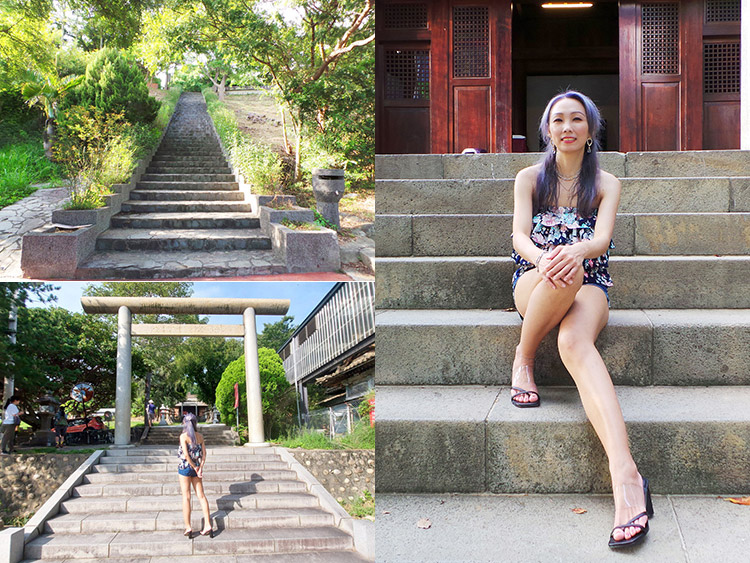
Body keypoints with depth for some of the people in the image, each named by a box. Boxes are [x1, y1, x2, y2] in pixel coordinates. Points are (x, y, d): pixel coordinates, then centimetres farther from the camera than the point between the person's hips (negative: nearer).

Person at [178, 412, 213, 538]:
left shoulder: (183, 436, -11)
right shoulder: (200, 436, 4)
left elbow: (186, 454, -17)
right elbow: (204, 453, 0)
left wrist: (194, 467, -8)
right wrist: (200, 467, -4)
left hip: (185, 467, -4)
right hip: (196, 468, 5)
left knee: (186, 497, 1)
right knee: (201, 496, 8)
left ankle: (188, 528, 2)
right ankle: (208, 526, 5)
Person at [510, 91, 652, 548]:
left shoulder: (606, 183, 11)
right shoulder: (530, 178, 12)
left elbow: (602, 236, -6)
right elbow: (520, 234, -3)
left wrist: (576, 251, -32)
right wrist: (544, 258, -28)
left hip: (589, 284, 0)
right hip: (533, 283, 1)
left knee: (575, 342, -39)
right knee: (564, 276, -41)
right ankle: (524, 360, -18)